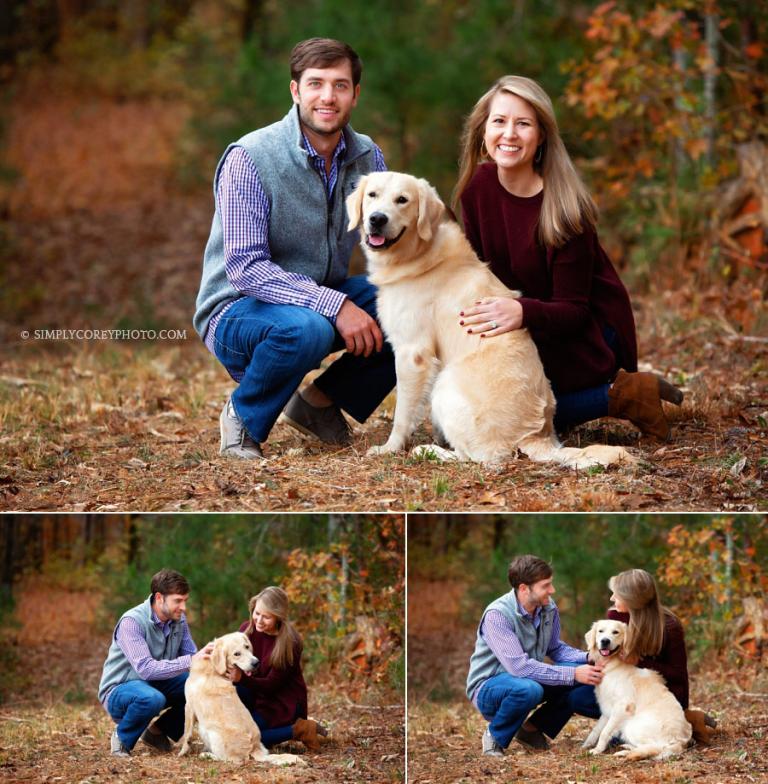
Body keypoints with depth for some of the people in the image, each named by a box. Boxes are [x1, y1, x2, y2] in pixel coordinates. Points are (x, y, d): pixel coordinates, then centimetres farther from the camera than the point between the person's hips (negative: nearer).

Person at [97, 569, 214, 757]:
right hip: (119, 690, -7)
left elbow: (191, 655, -2)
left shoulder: (178, 619, -2)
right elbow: (146, 668, -34)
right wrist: (190, 661, -42)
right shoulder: (132, 622, -24)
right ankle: (122, 736, -8)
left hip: (155, 684, 7)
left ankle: (159, 731, 7)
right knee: (152, 698, -40)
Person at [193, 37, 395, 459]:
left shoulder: (368, 158, -1)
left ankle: (321, 400, 4)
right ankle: (244, 416, -8)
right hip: (239, 310, -6)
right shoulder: (249, 159, -20)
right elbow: (245, 267, -26)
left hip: (324, 300, 6)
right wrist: (334, 305, -34)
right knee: (306, 328, -39)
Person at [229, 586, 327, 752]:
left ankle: (298, 730, -9)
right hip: (258, 695, 5)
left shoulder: (289, 643, -21)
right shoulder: (248, 629, -5)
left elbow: (271, 684, -20)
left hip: (284, 702, -5)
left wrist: (241, 678, -37)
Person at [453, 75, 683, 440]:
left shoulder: (563, 208, -23)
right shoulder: (478, 187, -6)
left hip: (589, 335, -7)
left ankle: (618, 395, -10)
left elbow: (573, 309, -23)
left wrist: (522, 313, -44)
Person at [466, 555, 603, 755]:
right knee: (529, 689, -39)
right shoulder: (496, 615, -26)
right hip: (488, 687, -7)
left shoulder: (548, 608, -5)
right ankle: (495, 735, -10)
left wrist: (587, 658, -12)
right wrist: (573, 674, -34)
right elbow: (519, 666, -33)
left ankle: (534, 728, 5)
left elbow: (555, 648, 8)